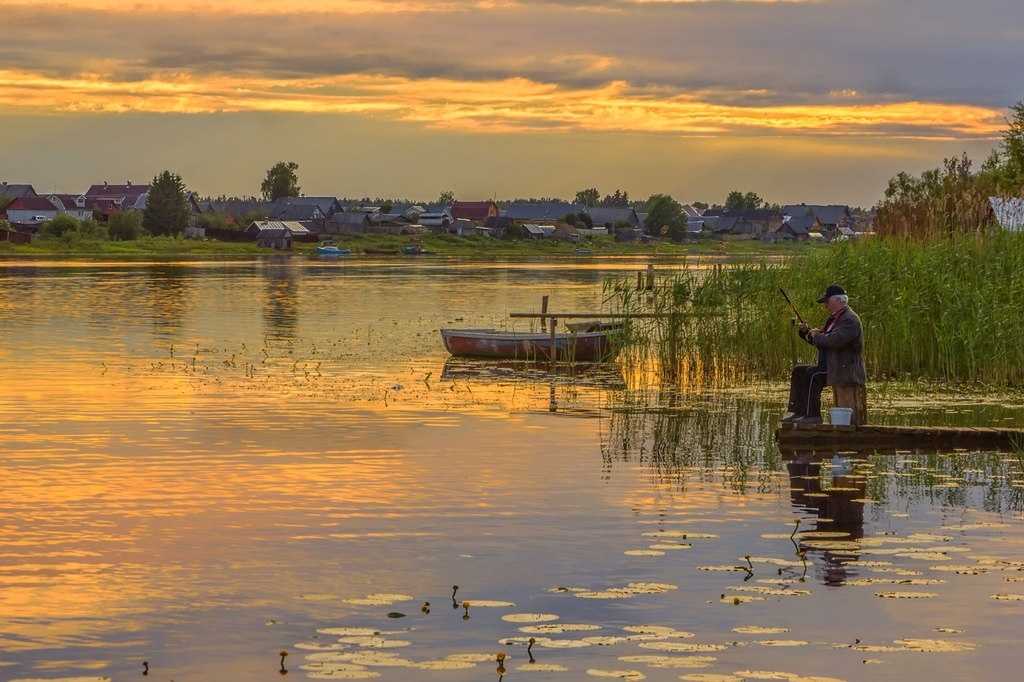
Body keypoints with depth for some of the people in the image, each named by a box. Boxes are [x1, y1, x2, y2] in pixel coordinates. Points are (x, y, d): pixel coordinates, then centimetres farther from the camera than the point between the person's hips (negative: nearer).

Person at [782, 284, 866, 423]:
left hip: (845, 369, -11)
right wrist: (805, 332, 6)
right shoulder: (834, 318, 19)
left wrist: (816, 336, -14)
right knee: (798, 371, 5)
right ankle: (798, 411, -1)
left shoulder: (850, 319, -14)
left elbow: (836, 340, -30)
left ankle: (813, 415, -24)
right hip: (829, 366, 11)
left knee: (812, 374, -28)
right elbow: (817, 341, 26)